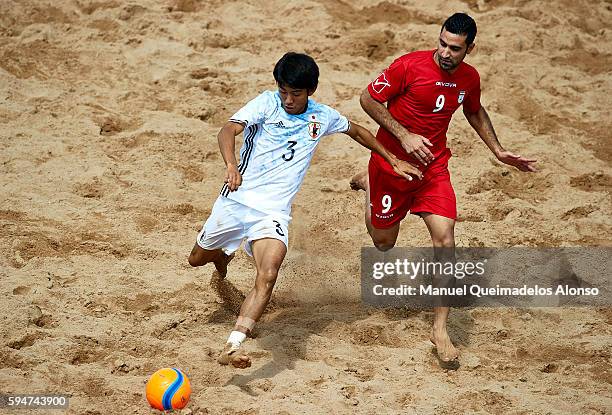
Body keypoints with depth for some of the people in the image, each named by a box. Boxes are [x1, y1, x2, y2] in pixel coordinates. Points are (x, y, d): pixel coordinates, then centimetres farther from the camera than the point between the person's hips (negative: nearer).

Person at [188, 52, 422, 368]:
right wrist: (231, 166, -41)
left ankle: (232, 348, -32)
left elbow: (357, 131, 26)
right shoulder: (267, 103, -6)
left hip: (274, 210, 0)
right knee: (198, 259, 19)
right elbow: (228, 130, -22)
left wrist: (393, 161, 26)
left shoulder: (323, 117, 4)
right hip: (238, 198, 0)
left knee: (267, 277, -25)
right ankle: (223, 257, 57)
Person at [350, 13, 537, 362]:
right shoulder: (410, 66, -21)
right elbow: (369, 99, -12)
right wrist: (404, 135, -21)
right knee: (383, 243, 14)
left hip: (433, 168, 3)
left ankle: (441, 330, -7)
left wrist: (499, 152, 13)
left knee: (445, 239, -15)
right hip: (392, 162, -2)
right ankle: (369, 184, 47)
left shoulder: (470, 79, -5)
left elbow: (475, 112, 18)